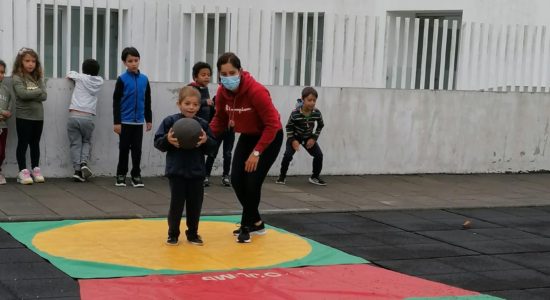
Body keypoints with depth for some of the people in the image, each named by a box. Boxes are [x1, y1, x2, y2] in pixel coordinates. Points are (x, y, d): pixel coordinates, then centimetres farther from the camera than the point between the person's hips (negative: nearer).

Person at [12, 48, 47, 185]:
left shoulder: (38, 78, 8)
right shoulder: (17, 78, -6)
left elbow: (44, 96, -3)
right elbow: (23, 94, -21)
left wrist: (30, 95, -14)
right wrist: (38, 91, -9)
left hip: (38, 116, 5)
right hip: (23, 117, -5)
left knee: (35, 144, 13)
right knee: (23, 144, 1)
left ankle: (36, 170, 20)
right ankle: (23, 171, 4)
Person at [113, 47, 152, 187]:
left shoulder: (144, 79, 4)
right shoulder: (122, 79, -6)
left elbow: (147, 101, 11)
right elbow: (116, 102, -6)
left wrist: (149, 119, 12)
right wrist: (117, 122, -9)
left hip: (138, 121, 3)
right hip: (125, 121, -3)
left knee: (137, 149, 7)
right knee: (124, 149, 7)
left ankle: (136, 175, 16)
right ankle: (121, 174, 18)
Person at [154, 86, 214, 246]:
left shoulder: (202, 124, 3)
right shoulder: (170, 121, -4)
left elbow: (212, 146, 5)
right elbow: (158, 142, -2)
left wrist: (206, 140, -16)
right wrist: (167, 140, -22)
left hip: (196, 172, 3)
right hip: (176, 171, -3)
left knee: (195, 204, 9)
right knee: (176, 203, 1)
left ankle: (193, 233, 25)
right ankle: (173, 234, 16)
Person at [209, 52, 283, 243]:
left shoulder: (256, 91, -31)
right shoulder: (222, 92, -13)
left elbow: (272, 125, -28)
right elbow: (220, 119, 0)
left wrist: (256, 152, -30)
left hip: (270, 137, -6)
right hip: (247, 136, 6)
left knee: (252, 181, -12)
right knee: (236, 179, -1)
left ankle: (247, 226, 9)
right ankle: (256, 223, 19)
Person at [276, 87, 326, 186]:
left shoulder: (317, 113, -21)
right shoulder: (295, 113, -30)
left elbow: (320, 125, -2)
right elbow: (289, 127, -15)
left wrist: (314, 138, -9)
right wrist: (293, 140, -22)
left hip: (308, 137, 3)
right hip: (295, 137, -3)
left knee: (319, 155, -6)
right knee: (288, 155, -19)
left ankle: (315, 177, 13)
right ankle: (282, 176, 2)